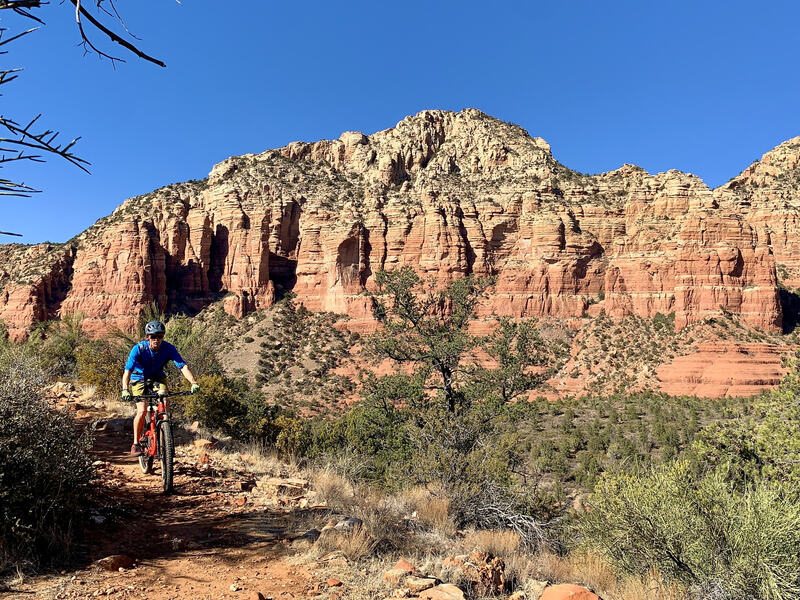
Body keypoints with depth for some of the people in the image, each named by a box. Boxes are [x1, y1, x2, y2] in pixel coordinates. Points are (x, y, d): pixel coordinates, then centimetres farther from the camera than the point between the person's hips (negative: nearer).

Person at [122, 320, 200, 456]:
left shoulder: (168, 348, -23)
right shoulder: (138, 349, -27)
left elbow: (183, 366, -31)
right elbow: (127, 371, -33)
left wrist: (193, 383, -46)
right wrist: (125, 390, -50)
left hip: (157, 377, 2)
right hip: (139, 378, -1)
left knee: (164, 403, -24)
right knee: (141, 411, -17)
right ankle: (136, 444, 0)